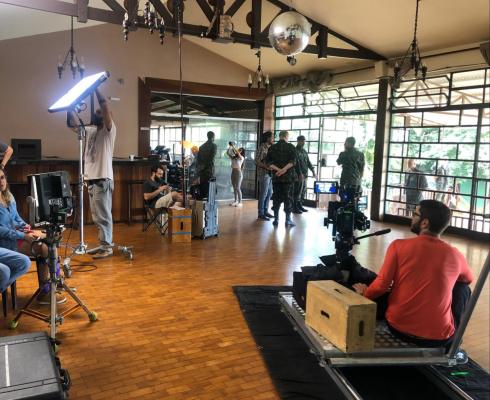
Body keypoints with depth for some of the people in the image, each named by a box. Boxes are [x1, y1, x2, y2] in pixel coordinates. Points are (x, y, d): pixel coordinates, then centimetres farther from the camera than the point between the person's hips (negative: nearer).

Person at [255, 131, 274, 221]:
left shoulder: (269, 148, 12)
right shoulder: (262, 148, -12)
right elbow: (257, 162, -17)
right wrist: (267, 167, -24)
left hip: (270, 174, 8)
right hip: (264, 174, -8)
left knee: (269, 194, 13)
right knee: (263, 194, -3)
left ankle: (265, 211, 24)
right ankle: (261, 214, 5)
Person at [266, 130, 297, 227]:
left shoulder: (272, 148, 6)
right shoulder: (291, 147, -2)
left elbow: (268, 162, -3)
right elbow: (293, 161, -15)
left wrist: (277, 169, -11)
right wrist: (284, 169, -19)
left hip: (276, 177, 3)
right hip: (288, 177, -2)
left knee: (276, 198, 8)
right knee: (288, 198, 3)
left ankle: (276, 219, 10)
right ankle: (288, 220, 4)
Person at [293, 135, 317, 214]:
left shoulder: (304, 151, 17)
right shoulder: (295, 151, -7)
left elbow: (308, 162, 19)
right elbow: (296, 163, -15)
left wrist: (313, 171, 9)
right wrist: (300, 174, -22)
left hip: (304, 174, 8)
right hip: (299, 175, -8)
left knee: (303, 192, 10)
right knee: (297, 192, -5)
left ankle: (300, 206, 19)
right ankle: (295, 208, 0)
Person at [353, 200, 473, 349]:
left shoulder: (398, 246, -10)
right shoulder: (455, 255, -3)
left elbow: (381, 286, -10)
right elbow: (468, 279, 20)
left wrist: (364, 293, 12)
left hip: (399, 328, 1)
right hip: (440, 336, 0)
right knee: (463, 288, 25)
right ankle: (452, 342, 30)